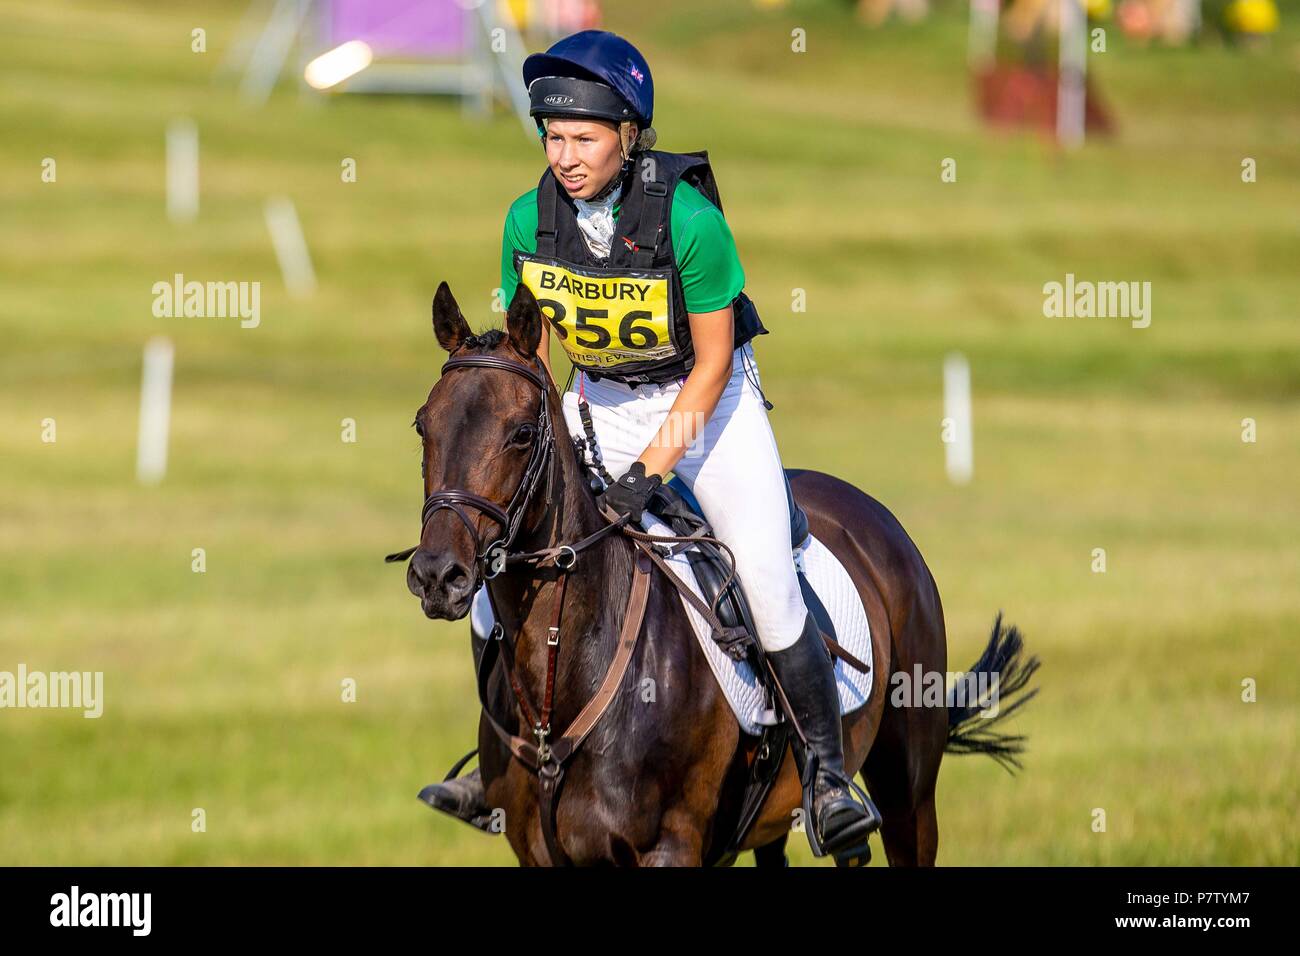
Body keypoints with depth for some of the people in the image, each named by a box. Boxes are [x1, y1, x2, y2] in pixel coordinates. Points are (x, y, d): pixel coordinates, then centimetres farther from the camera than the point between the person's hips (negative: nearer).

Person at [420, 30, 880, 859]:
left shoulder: (690, 221, -27)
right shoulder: (530, 220, -14)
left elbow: (712, 362, -19)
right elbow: (528, 353, -1)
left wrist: (651, 471, -25)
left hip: (707, 400, -4)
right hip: (599, 402, 5)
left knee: (770, 589, -18)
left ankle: (827, 771, -2)